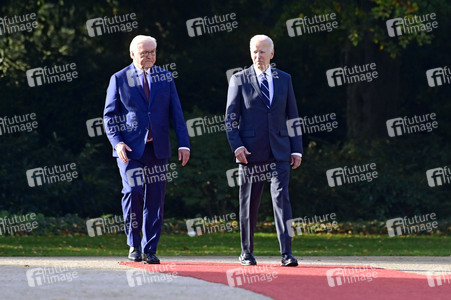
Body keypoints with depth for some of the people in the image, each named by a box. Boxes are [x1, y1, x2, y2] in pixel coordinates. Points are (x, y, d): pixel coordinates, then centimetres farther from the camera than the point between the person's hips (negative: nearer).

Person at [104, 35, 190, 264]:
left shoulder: (165, 78, 11)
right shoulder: (120, 79, 4)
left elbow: (176, 113, 10)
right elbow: (109, 115, 4)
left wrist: (183, 143, 0)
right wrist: (117, 142, -11)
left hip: (157, 149, 3)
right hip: (130, 149, -3)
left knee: (155, 199, 2)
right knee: (133, 192, -16)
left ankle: (149, 249, 10)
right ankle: (134, 245, 0)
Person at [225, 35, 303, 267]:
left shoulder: (284, 79, 10)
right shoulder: (239, 80, 3)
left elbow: (292, 116, 12)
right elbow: (230, 117, 1)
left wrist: (296, 149, 6)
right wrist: (237, 146, -11)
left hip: (279, 151, 1)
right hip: (251, 152, -1)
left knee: (282, 197, -9)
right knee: (249, 203, 5)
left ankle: (286, 253, -12)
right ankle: (246, 252, 16)